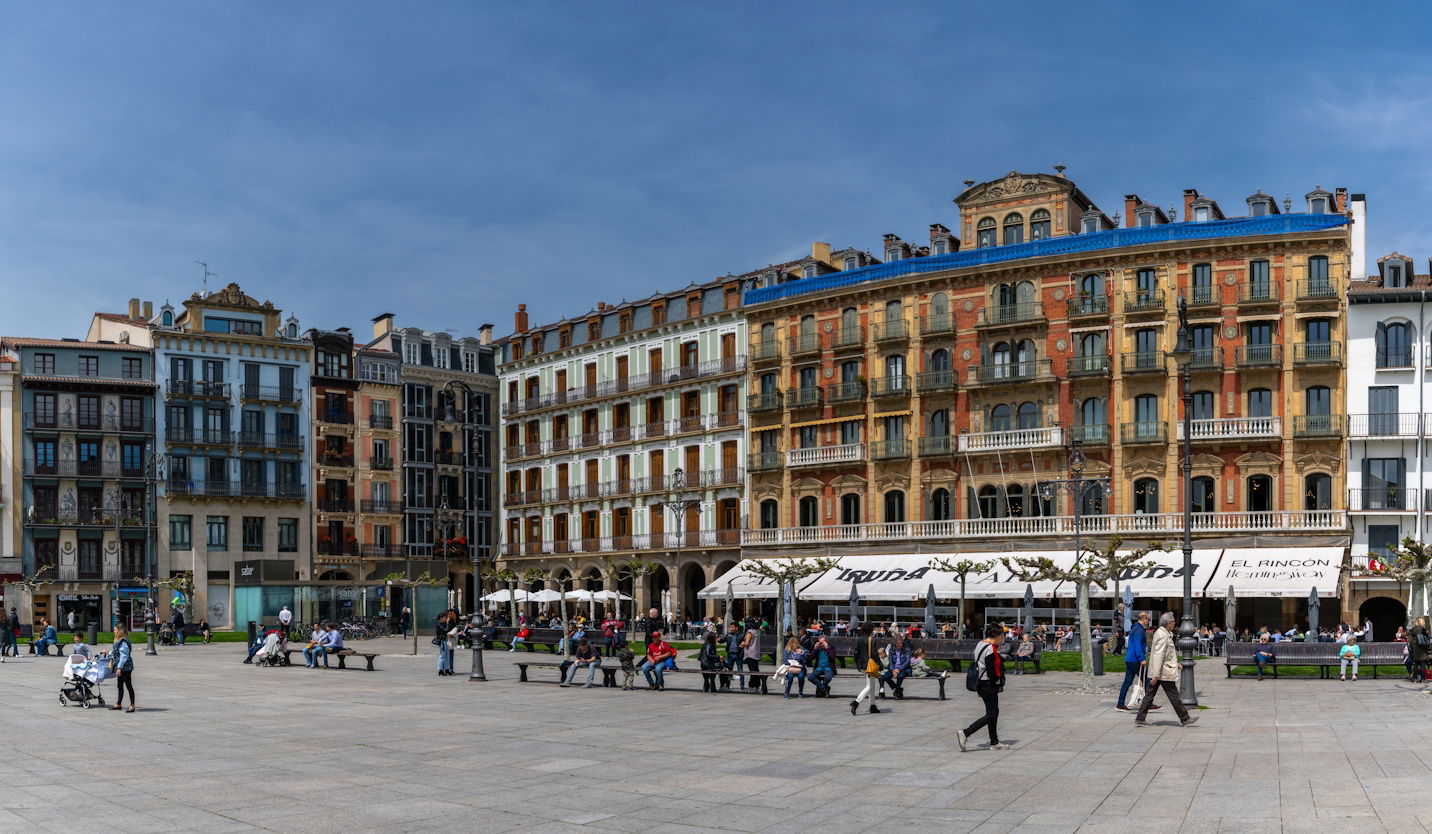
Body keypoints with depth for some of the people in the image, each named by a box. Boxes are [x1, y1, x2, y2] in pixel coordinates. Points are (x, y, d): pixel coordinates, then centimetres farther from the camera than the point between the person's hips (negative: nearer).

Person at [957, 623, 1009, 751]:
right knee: (991, 714, -6)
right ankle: (965, 733, -12)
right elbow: (991, 671, -21)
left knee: (994, 712, 16)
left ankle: (994, 742, 23)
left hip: (980, 683, 10)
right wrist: (999, 685, -9)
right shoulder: (990, 650, -19)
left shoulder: (980, 645, 11)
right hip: (988, 685, -10)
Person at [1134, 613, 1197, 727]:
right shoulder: (1163, 636, -19)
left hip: (1156, 672, 10)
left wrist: (1175, 663, 30)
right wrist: (1156, 675, -25)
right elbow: (1158, 656, -23)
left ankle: (1140, 719, 7)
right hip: (1165, 672, -10)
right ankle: (1185, 719, 14)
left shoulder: (1160, 632, 13)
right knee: (1174, 696, 3)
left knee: (1149, 695, 8)